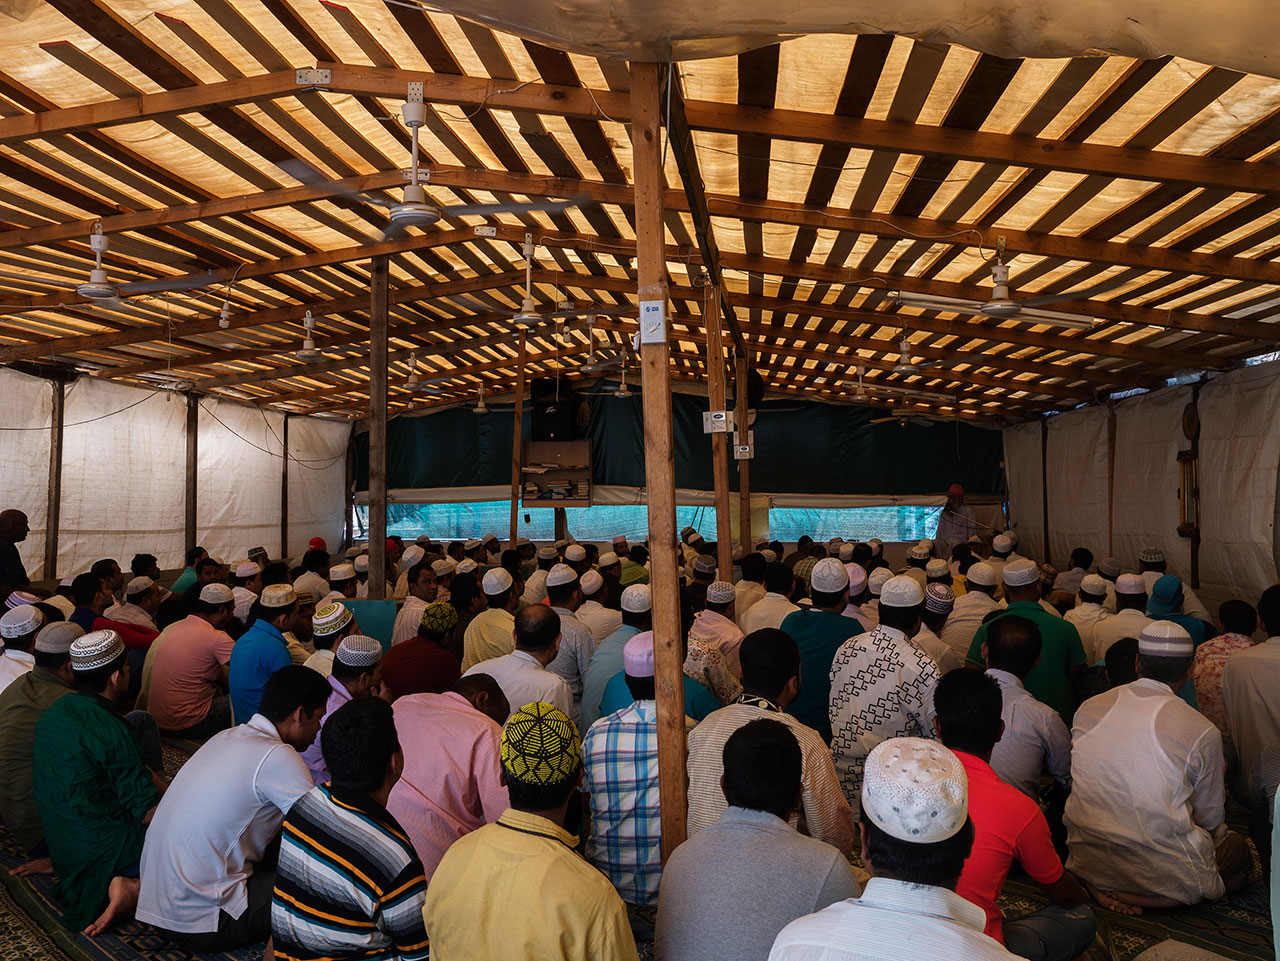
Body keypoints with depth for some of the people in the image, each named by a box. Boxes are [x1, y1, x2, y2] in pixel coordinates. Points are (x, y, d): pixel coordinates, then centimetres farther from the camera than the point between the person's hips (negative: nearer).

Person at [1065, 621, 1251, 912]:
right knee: (1239, 847, 22)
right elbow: (1209, 819, 1)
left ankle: (1098, 887, 5)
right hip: (1162, 869, -5)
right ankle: (1141, 896, -1)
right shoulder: (1202, 732, -13)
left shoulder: (1089, 708, -1)